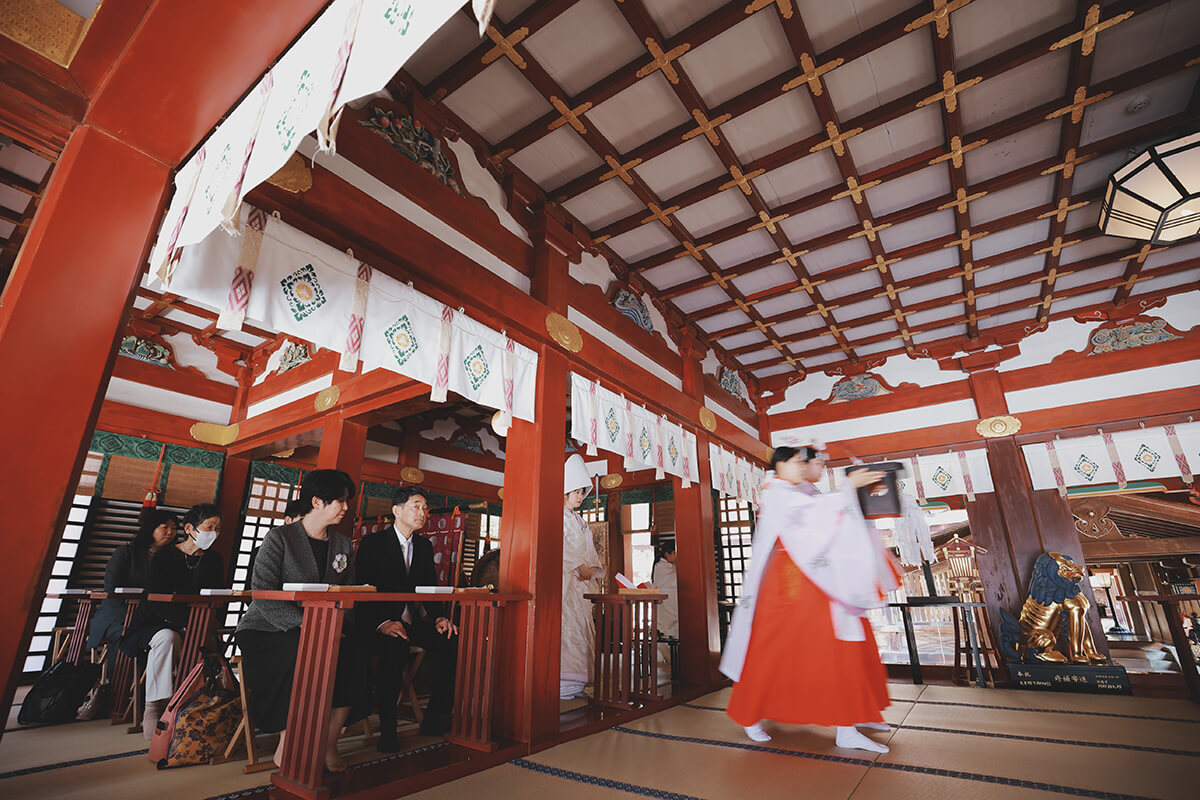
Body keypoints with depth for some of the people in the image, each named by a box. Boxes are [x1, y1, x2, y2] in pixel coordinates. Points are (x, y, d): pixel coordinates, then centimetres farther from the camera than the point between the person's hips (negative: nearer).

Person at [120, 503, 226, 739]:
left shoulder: (213, 560, 7)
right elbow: (157, 600, -16)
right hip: (156, 623, -3)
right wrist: (190, 622, -29)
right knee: (167, 638, -35)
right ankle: (153, 708, -26)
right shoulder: (164, 555, -5)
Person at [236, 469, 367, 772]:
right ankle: (286, 747, -12)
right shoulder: (279, 537, -7)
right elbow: (262, 595, -17)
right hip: (266, 630, -4)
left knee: (353, 652, -24)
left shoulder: (343, 545, 9)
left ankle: (329, 744, -10)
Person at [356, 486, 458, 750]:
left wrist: (440, 618, -8)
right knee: (395, 648, -37)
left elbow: (431, 589, 12)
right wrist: (381, 623, -27)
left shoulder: (425, 546, 14)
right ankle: (387, 728, -18)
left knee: (453, 641, -20)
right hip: (380, 624, -5)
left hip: (414, 622, 5)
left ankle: (434, 719, -7)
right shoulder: (372, 542, -3)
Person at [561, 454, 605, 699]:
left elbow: (589, 549, 18)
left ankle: (575, 682, 12)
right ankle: (558, 683, -4)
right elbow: (561, 546, -14)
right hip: (562, 580, -8)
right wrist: (580, 566, -16)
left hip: (580, 581, 8)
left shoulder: (580, 521, 22)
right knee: (564, 626, -10)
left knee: (581, 627, 6)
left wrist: (591, 568, 1)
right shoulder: (558, 516, -3)